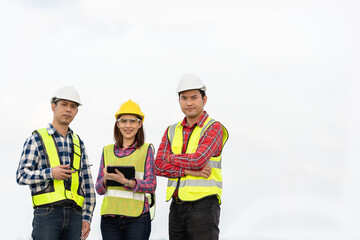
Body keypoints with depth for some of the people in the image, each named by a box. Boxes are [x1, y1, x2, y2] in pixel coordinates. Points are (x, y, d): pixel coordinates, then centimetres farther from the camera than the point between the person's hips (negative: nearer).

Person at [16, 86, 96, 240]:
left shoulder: (78, 143, 17)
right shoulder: (36, 139, 5)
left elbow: (87, 185, 14)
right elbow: (21, 176, -2)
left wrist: (87, 218, 5)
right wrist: (50, 173, -17)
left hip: (74, 215, 4)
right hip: (46, 214, -4)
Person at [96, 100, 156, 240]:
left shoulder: (146, 149, 6)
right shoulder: (107, 150, 14)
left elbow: (151, 185, -3)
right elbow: (99, 189, 14)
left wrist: (126, 181, -19)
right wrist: (105, 179, -9)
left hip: (136, 217, -3)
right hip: (110, 216, 3)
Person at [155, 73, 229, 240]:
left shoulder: (214, 128, -3)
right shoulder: (172, 131, 15)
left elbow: (198, 160, -18)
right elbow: (158, 167, 3)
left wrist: (171, 158, -1)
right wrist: (189, 170, -11)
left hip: (203, 205, -6)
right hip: (177, 206, 6)